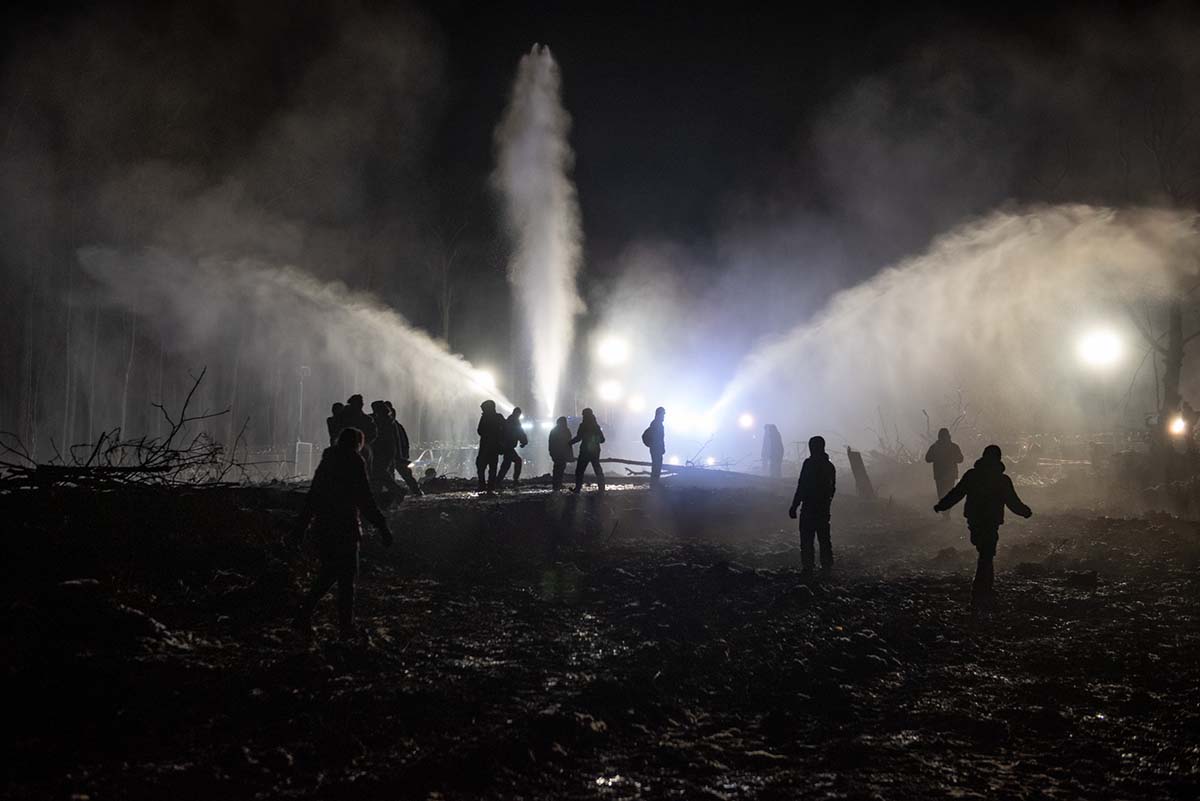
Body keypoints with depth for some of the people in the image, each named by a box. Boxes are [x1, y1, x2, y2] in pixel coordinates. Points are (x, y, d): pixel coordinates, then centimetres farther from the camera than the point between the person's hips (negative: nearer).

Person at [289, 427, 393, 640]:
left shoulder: (327, 461, 12)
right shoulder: (354, 462, -9)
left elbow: (312, 498, 16)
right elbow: (364, 500, -14)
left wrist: (301, 528, 21)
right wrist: (382, 526, -12)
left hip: (322, 527, 7)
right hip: (344, 528, -7)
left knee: (328, 574, 18)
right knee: (347, 576, 1)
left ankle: (304, 615, 9)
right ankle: (346, 626, 2)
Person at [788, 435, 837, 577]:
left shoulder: (809, 463, -13)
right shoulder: (829, 466, 10)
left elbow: (802, 486, -16)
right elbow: (832, 488, 17)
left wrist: (794, 506, -13)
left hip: (809, 508, -7)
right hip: (824, 509, 7)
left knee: (806, 540, -1)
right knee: (824, 539, 13)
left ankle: (808, 568, -3)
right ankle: (827, 567, 15)